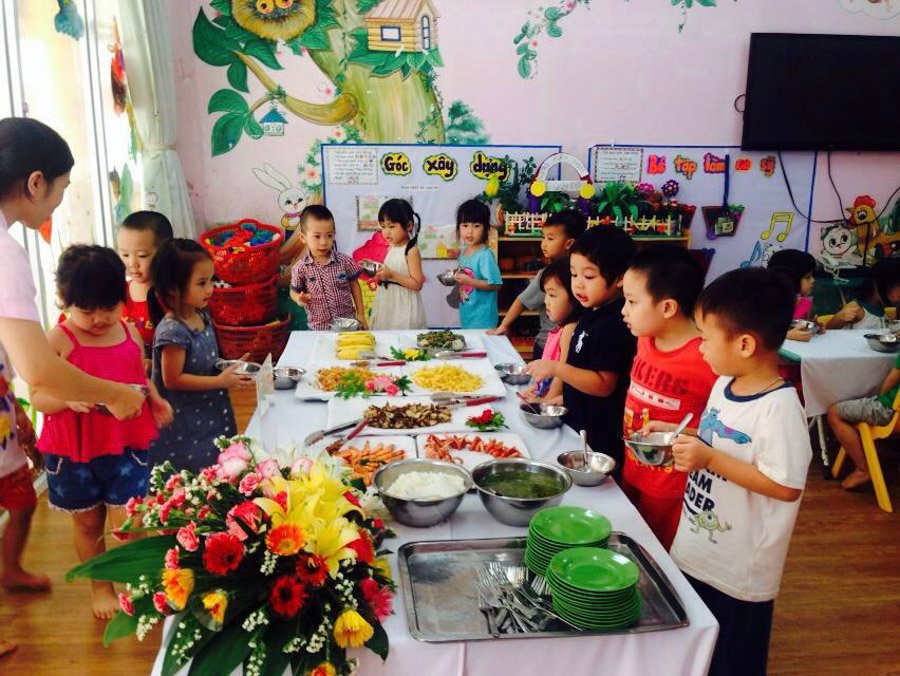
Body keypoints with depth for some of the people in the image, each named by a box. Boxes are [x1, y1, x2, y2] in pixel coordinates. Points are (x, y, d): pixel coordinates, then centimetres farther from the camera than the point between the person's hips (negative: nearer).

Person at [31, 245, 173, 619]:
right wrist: (69, 398, -31)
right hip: (74, 452, -1)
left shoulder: (130, 333, 1)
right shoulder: (58, 341, -11)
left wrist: (156, 400, -4)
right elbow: (37, 397, -11)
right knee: (88, 523, 16)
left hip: (127, 446, 1)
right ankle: (100, 587, 39)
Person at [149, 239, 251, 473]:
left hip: (211, 415, 8)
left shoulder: (202, 317, 3)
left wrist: (229, 369, 1)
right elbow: (172, 380, -21)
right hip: (185, 426, -8)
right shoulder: (172, 330, -23)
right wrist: (220, 381, -20)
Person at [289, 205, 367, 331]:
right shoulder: (300, 268, -9)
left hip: (348, 321, 1)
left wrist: (361, 314, 4)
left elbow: (354, 286, 3)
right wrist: (299, 299, -18)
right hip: (319, 327, -1)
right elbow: (294, 291, 4)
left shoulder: (345, 261, -8)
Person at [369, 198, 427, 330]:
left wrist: (392, 275, -23)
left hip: (404, 308, -7)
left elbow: (417, 284, -18)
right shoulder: (391, 248, 7)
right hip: (387, 306, 7)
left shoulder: (411, 251, -15)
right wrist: (378, 270, 1)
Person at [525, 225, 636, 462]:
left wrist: (557, 368, -28)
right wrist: (561, 396, 20)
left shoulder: (614, 325, -22)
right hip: (578, 425, 10)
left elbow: (604, 384, -25)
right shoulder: (592, 314, 8)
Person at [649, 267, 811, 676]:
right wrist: (675, 433, 3)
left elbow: (786, 487, -27)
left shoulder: (779, 408, -26)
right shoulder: (725, 384, 1)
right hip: (694, 553, 8)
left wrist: (710, 458, -29)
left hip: (738, 571, -8)